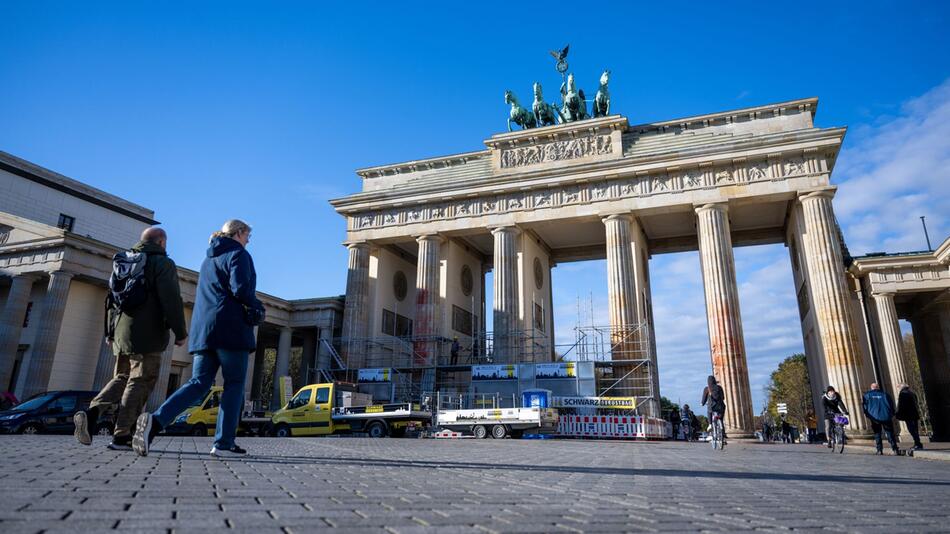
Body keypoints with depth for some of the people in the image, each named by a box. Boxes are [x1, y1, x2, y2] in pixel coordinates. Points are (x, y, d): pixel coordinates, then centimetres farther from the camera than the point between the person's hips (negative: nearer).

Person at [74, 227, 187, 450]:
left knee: (121, 378, 16)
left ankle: (91, 413, -5)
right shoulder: (163, 263, -4)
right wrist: (180, 332, -10)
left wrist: (110, 332, 27)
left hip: (122, 333, 7)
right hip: (147, 334, -7)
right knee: (139, 383, -2)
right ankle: (121, 436, -3)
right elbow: (171, 300, -14)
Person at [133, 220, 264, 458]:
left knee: (199, 382, 5)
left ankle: (156, 420, -16)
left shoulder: (208, 259, 25)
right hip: (230, 328, -7)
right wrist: (257, 307, 2)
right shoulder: (238, 254, -2)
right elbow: (240, 289, -15)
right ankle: (224, 443, -2)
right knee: (234, 384, 0)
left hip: (203, 329, 8)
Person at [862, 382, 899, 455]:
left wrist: (868, 415, 13)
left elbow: (864, 406, 2)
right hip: (886, 417, 1)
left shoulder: (867, 395, 5)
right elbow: (892, 405, 8)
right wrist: (891, 415, 17)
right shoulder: (885, 395, 8)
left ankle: (879, 450, 2)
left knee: (877, 434, 8)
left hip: (874, 417, -1)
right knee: (890, 434, 8)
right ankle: (895, 449, 1)